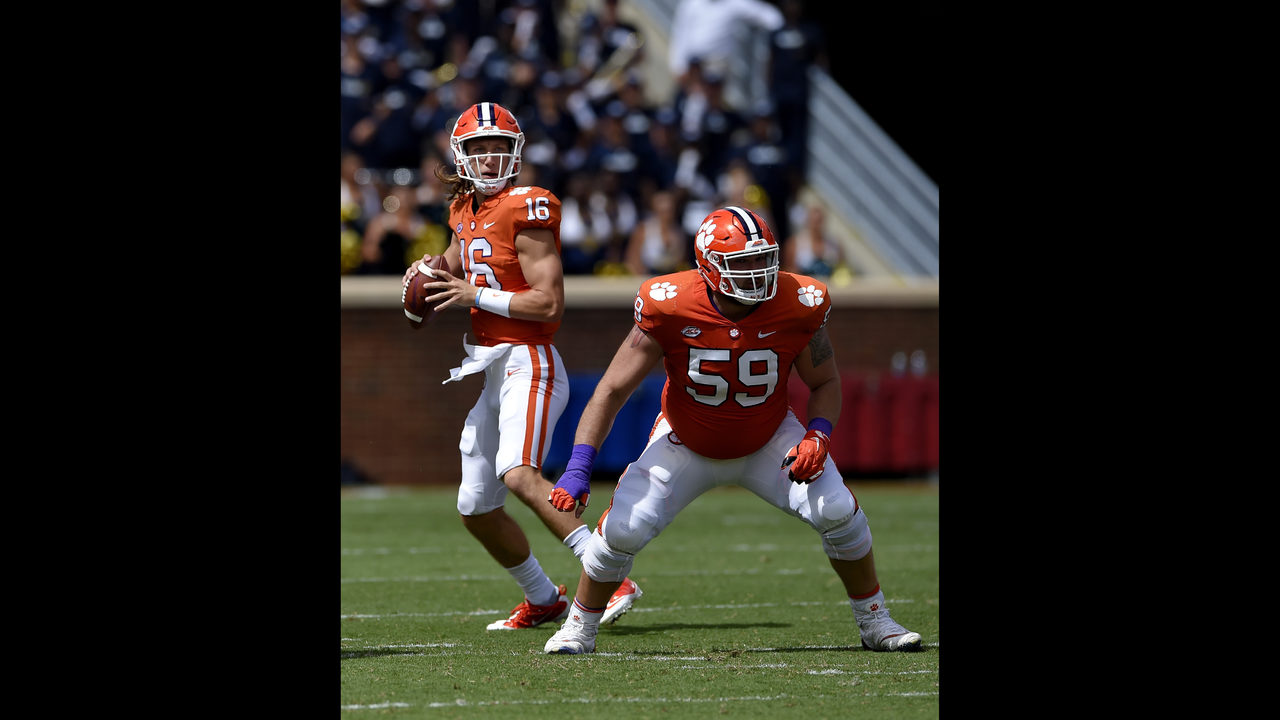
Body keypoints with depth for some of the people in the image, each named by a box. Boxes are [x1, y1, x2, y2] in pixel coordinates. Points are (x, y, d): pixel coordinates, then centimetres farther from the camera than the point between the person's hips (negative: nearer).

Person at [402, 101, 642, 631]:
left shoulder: (526, 210, -13)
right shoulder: (465, 212, 12)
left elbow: (549, 304, -18)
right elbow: (455, 278, 31)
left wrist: (476, 296, -16)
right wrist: (429, 274, 9)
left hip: (526, 363, -9)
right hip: (488, 369, 9)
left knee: (519, 474, -30)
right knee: (476, 510, 12)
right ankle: (543, 600, 29)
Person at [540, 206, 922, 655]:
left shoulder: (797, 306, -23)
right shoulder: (670, 309, -29)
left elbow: (824, 382, -4)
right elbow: (612, 391, -21)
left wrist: (817, 435, -25)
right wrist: (578, 469, -28)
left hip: (767, 442, 1)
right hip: (687, 445, -1)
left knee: (838, 512, -16)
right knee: (623, 529, -15)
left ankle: (873, 621, 7)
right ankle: (579, 628, 12)